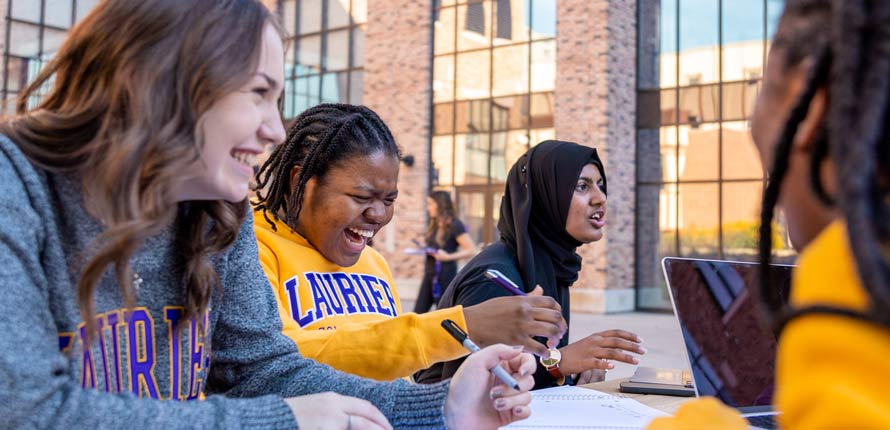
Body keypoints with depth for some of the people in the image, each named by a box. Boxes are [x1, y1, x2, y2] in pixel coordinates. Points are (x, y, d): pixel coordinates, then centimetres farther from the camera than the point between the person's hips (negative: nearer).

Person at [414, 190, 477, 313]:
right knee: (418, 312, 5)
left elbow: (471, 250, -16)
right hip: (429, 273, 8)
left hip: (446, 275, -8)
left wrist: (448, 257, -22)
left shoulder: (454, 225, -11)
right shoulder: (434, 225, 10)